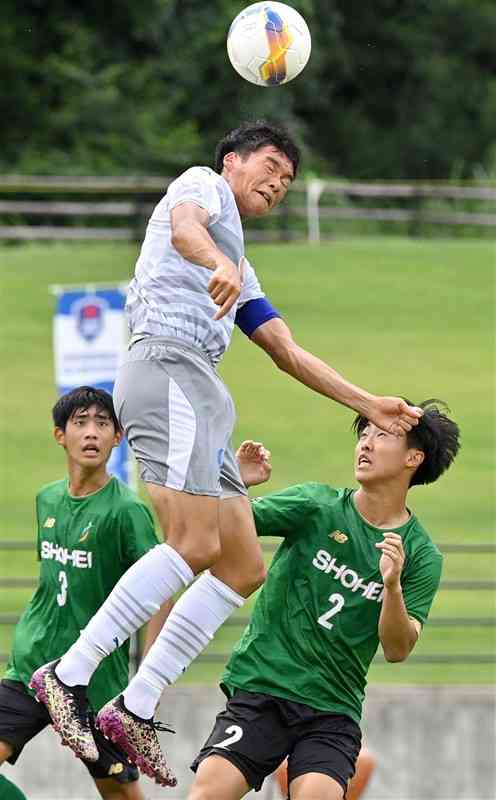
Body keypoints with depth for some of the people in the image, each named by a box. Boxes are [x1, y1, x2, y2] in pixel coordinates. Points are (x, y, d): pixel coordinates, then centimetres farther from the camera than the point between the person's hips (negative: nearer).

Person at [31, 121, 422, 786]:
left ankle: (136, 709, 0)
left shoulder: (242, 272, 35)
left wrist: (369, 405, 28)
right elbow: (184, 226, -15)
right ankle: (67, 676, -23)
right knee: (194, 544, -24)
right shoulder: (203, 183, 9)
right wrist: (221, 265, -38)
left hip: (201, 396, 10)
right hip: (167, 369, -10)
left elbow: (288, 353, 34)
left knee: (243, 568, 3)